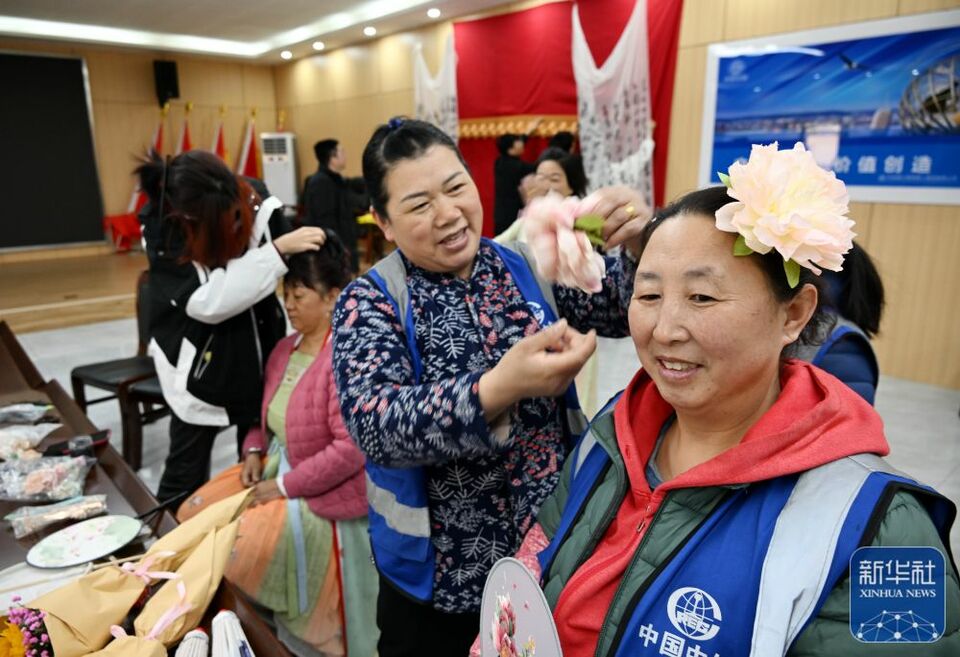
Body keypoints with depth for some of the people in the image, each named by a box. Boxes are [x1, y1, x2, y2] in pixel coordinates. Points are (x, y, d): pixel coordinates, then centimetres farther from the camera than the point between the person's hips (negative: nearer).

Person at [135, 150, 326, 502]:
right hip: (199, 369, -2)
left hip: (255, 359, 3)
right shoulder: (164, 233, -19)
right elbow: (206, 302, -32)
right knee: (186, 474, 12)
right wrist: (277, 250, -37)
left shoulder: (254, 203, -12)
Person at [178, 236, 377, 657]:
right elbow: (267, 415, 19)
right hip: (274, 471, 9)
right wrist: (254, 452, 0)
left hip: (320, 498, -9)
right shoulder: (285, 349, 5)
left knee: (230, 554, -13)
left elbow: (351, 448, -28)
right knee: (193, 516, 8)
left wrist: (285, 487, -19)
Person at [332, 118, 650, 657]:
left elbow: (627, 310, -6)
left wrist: (639, 245, -26)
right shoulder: (370, 303, -11)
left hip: (555, 548, 3)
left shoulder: (527, 268, -1)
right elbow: (375, 425, -25)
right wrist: (500, 388, -40)